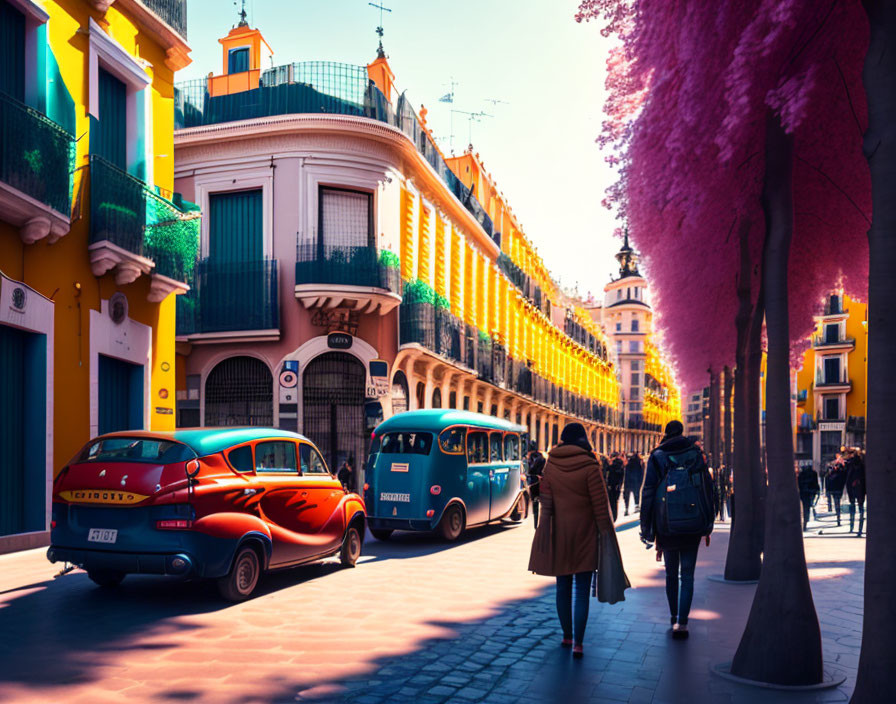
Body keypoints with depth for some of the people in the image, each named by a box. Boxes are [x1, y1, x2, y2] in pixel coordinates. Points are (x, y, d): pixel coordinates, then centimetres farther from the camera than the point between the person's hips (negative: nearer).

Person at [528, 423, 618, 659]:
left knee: (563, 586, 15)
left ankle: (567, 636, 24)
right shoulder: (589, 466, -11)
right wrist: (605, 532, -2)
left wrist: (545, 532, 5)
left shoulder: (551, 464, -2)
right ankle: (577, 642, -4)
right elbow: (600, 504, -10)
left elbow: (546, 501, 0)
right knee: (582, 590, 2)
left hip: (559, 533, 3)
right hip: (584, 534, -3)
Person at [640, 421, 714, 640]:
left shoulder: (657, 457, 0)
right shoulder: (696, 453, 3)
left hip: (666, 526, 0)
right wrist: (708, 526, 10)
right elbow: (707, 488, 4)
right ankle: (681, 622, -7)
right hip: (693, 525, 0)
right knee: (687, 575, 3)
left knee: (671, 574, 16)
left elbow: (648, 493, -2)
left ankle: (674, 617, 26)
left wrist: (648, 530, 2)